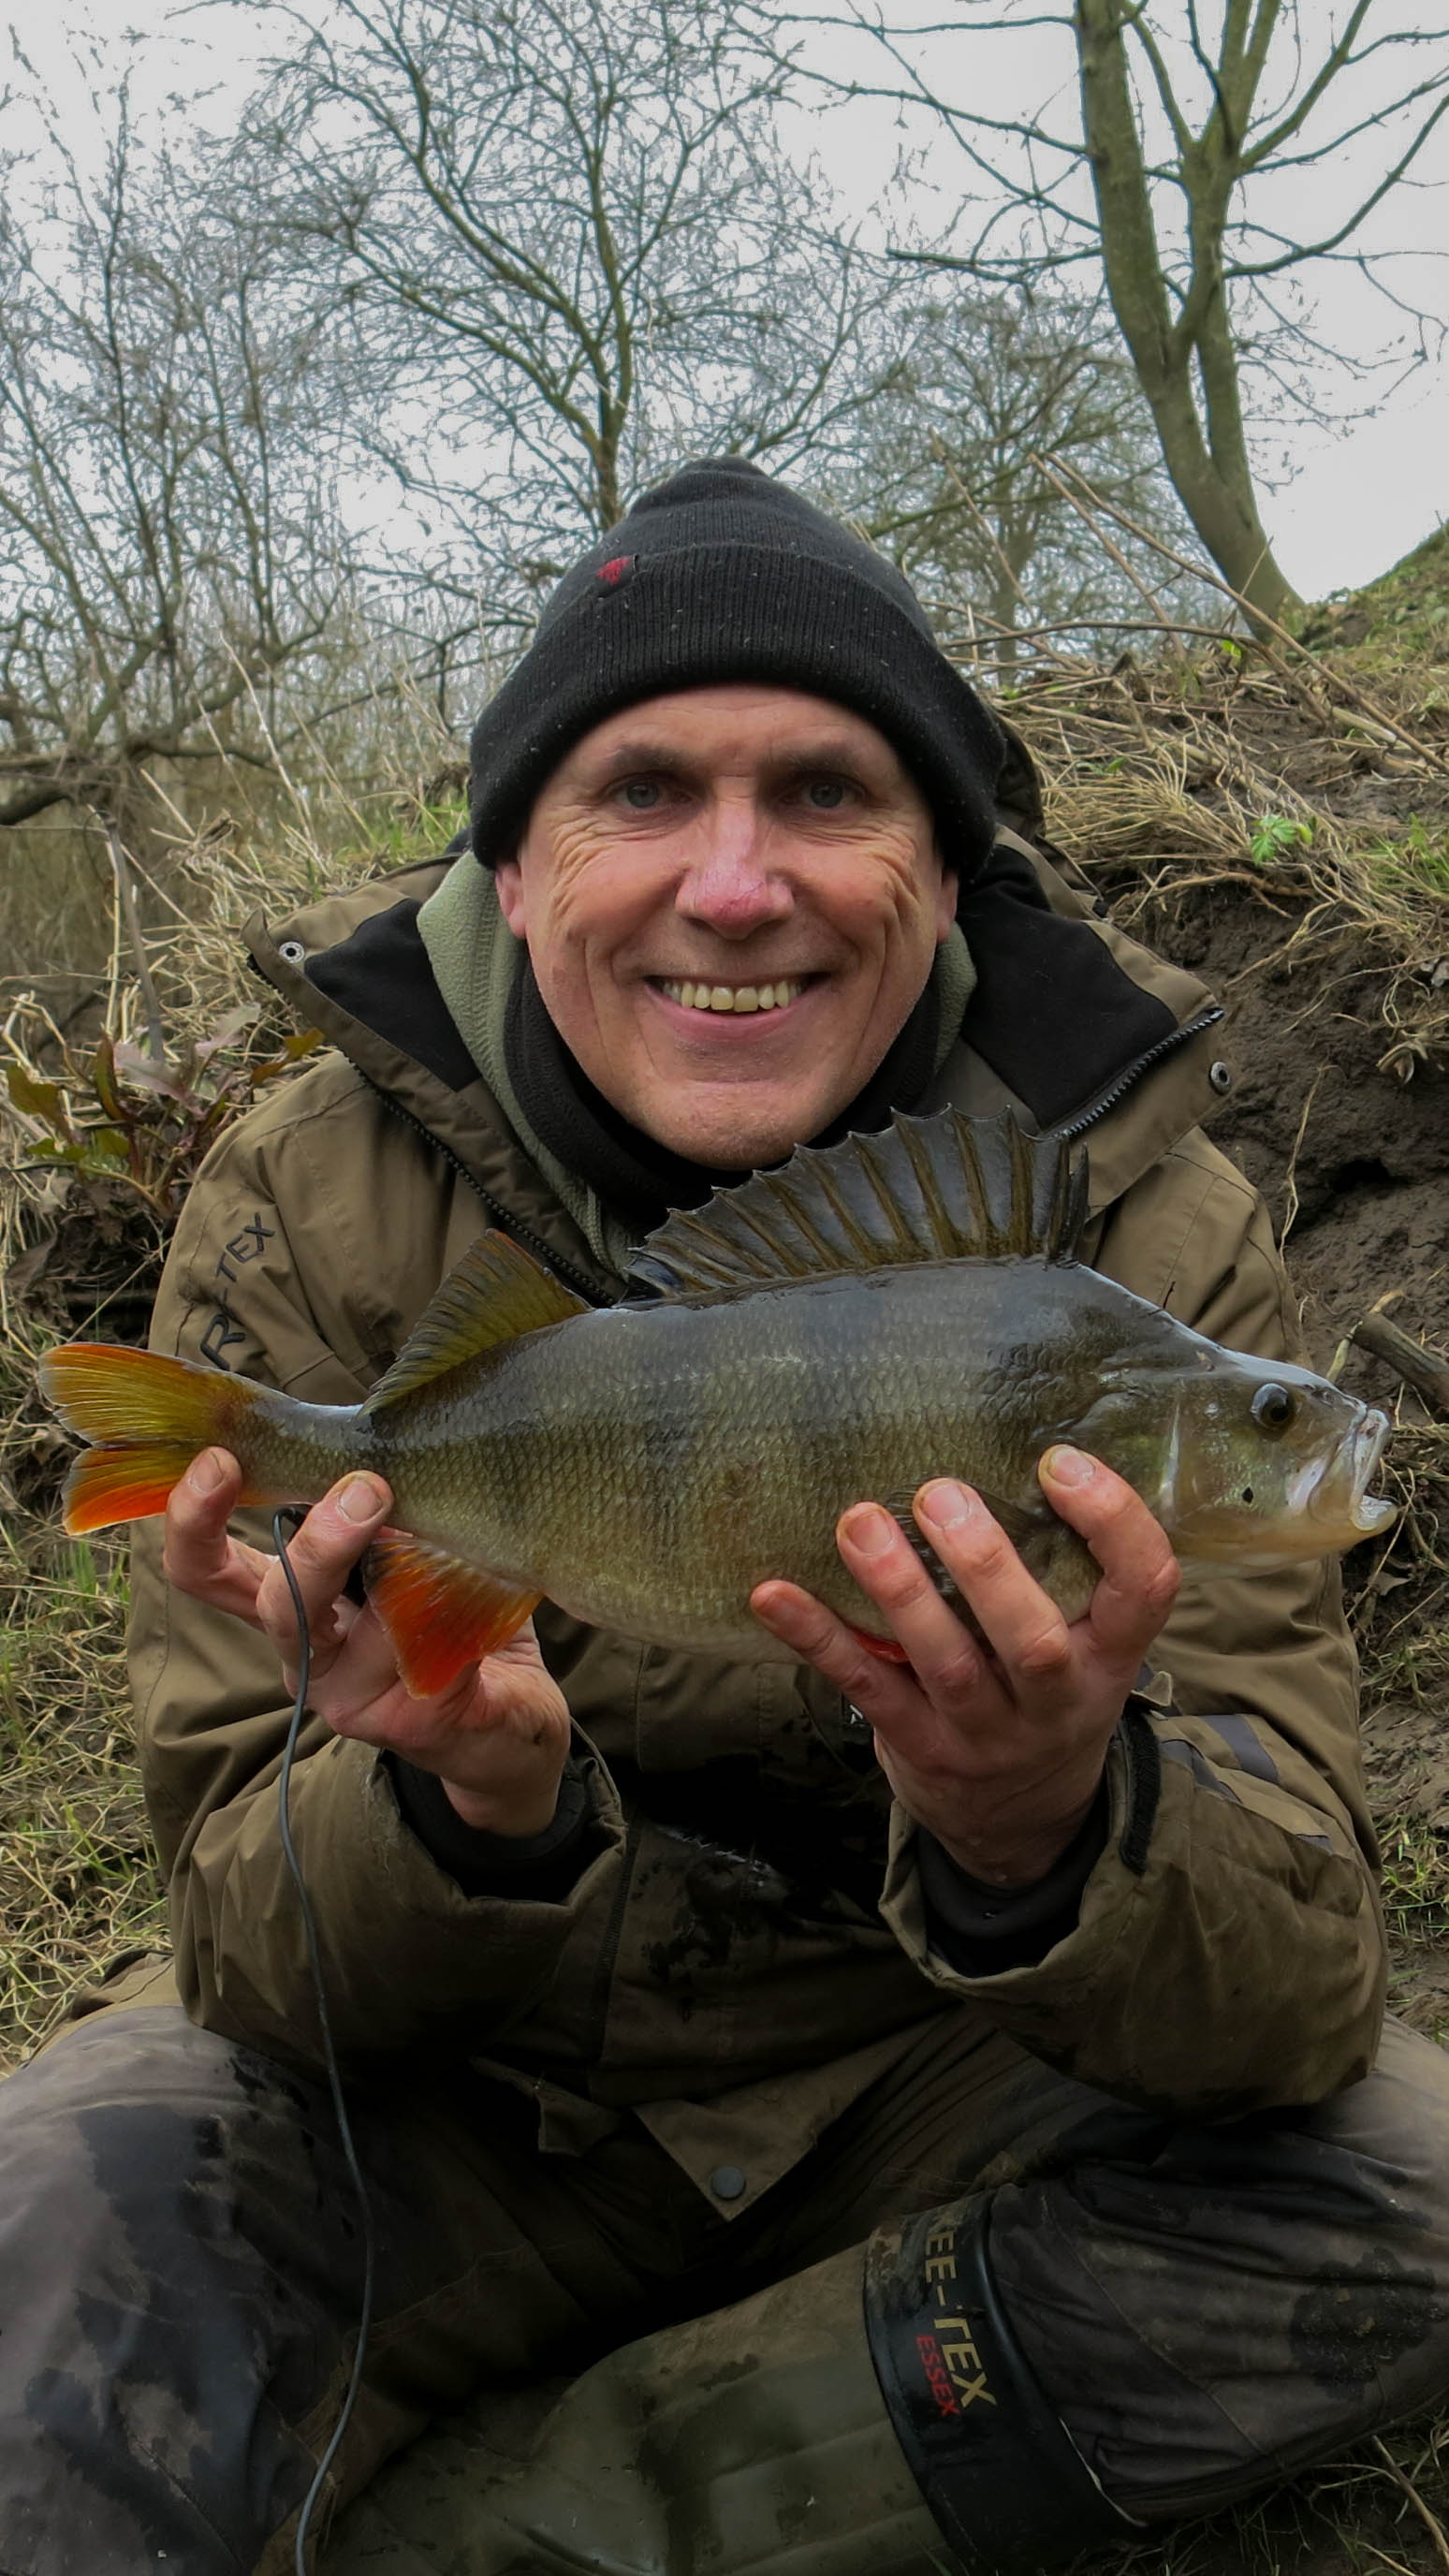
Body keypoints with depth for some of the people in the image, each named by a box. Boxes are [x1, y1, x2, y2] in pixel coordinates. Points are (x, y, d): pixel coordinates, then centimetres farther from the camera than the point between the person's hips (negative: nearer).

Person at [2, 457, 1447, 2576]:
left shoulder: (1148, 1232, -15)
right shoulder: (314, 1211, -15)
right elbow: (256, 1956, -15)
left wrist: (1052, 1832, -44)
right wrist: (465, 1809, -39)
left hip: (921, 2088, 3)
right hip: (467, 2101, -2)